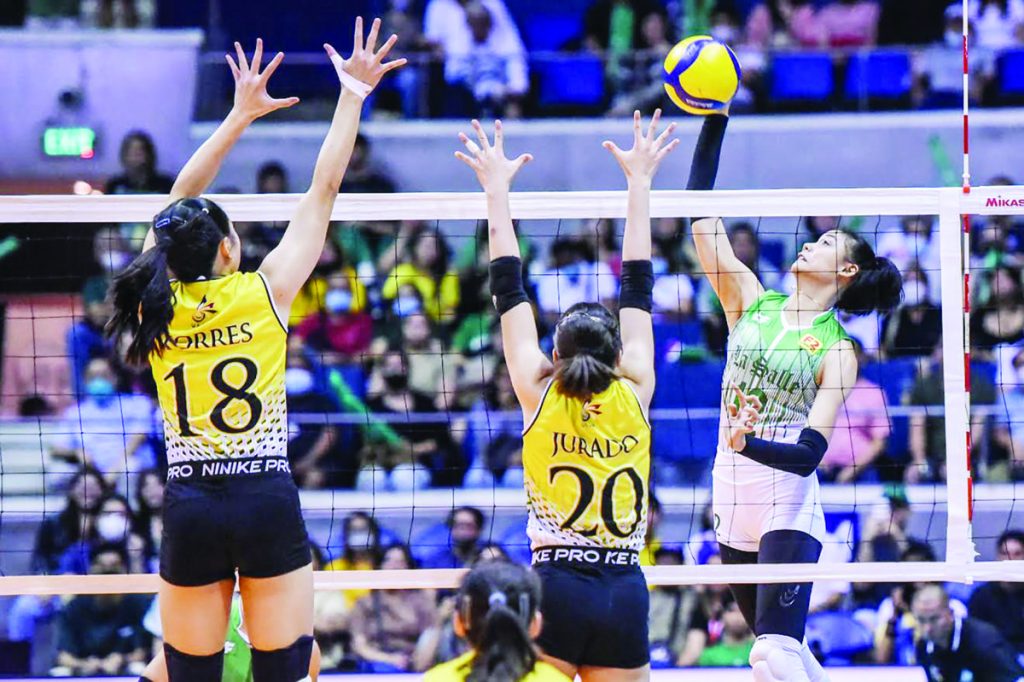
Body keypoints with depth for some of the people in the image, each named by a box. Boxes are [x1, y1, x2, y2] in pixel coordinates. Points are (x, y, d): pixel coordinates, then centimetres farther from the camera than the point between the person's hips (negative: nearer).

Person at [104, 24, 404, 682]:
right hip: (268, 504, -2)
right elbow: (323, 191, 4)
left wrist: (241, 115, 22)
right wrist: (353, 94, 11)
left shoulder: (156, 303, 4)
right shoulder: (262, 294, -2)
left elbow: (178, 206, 17)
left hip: (190, 509, 2)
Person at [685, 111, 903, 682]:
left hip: (787, 507, -6)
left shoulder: (837, 350, -6)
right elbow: (700, 211, 1)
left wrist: (749, 444, -32)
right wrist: (715, 120, -5)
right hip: (733, 502, 6)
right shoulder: (752, 302, 7)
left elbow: (809, 455, -14)